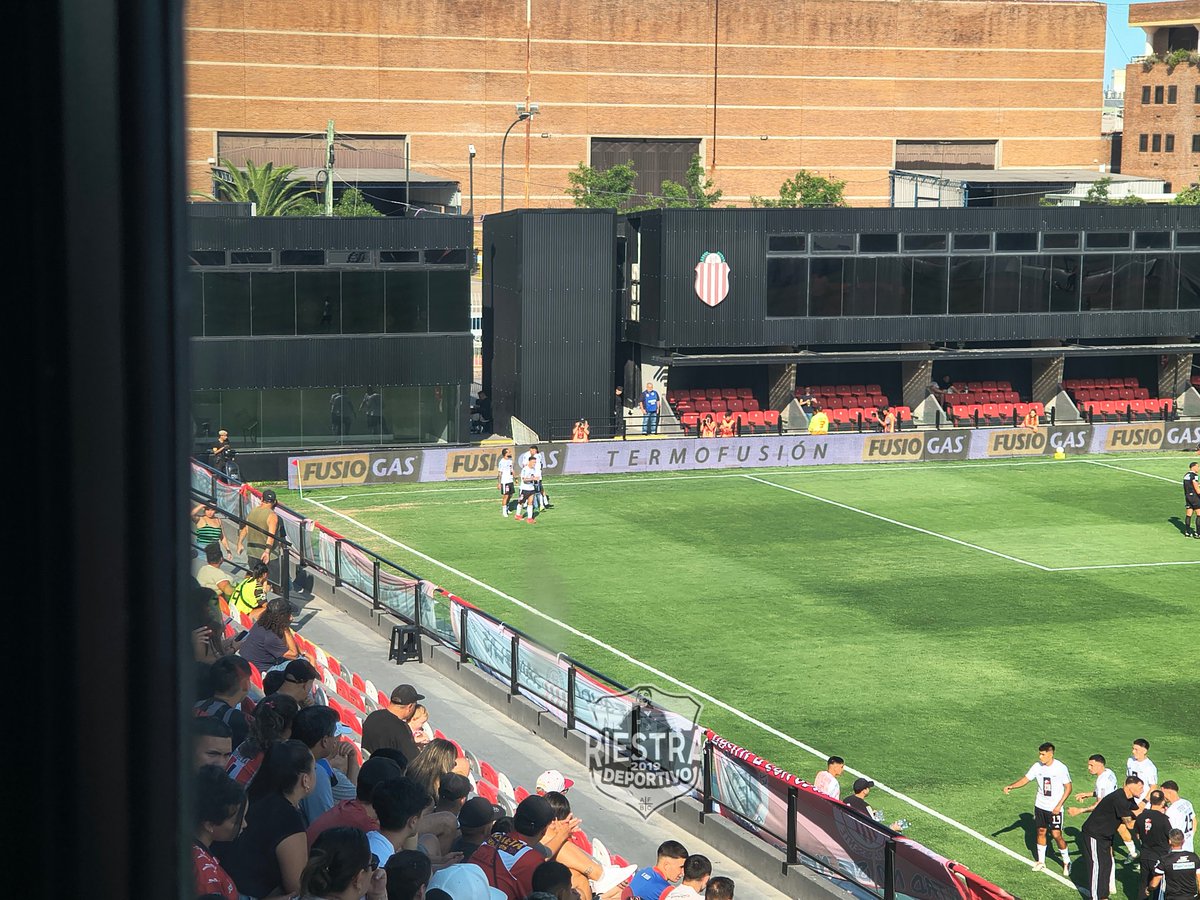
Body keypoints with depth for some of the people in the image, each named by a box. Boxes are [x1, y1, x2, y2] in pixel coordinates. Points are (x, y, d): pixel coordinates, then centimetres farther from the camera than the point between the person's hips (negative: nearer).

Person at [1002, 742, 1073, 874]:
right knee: (1041, 832, 11)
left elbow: (1068, 788, -10)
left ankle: (1067, 862, 13)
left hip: (1054, 808, -5)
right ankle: (1041, 861, 25)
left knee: (1056, 835, -6)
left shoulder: (1060, 768, -16)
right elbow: (1026, 779, 1)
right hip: (1040, 806, 5)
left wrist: (1059, 805, -15)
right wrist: (1011, 786, -16)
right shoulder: (1037, 766, -4)